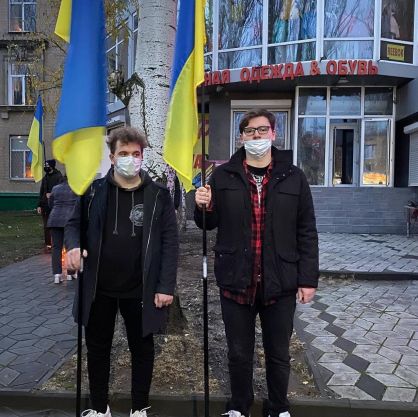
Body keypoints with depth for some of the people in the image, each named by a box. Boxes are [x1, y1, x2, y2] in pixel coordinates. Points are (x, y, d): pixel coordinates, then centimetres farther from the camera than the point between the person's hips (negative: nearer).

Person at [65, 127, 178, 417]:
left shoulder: (158, 195, -5)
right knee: (98, 348, 16)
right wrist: (74, 245, -14)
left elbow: (170, 243, -6)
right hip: (99, 288, 2)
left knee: (142, 349, 13)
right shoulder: (94, 190, 0)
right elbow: (75, 224, 9)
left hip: (141, 289, -2)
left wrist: (166, 286, -13)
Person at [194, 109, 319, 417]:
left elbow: (306, 233, 2)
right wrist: (203, 208, -13)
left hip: (280, 284, 0)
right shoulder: (223, 176, 1)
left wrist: (308, 278, -2)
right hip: (236, 281, 1)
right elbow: (210, 224, 9)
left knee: (279, 354, 16)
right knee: (239, 353, 16)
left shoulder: (293, 177, 0)